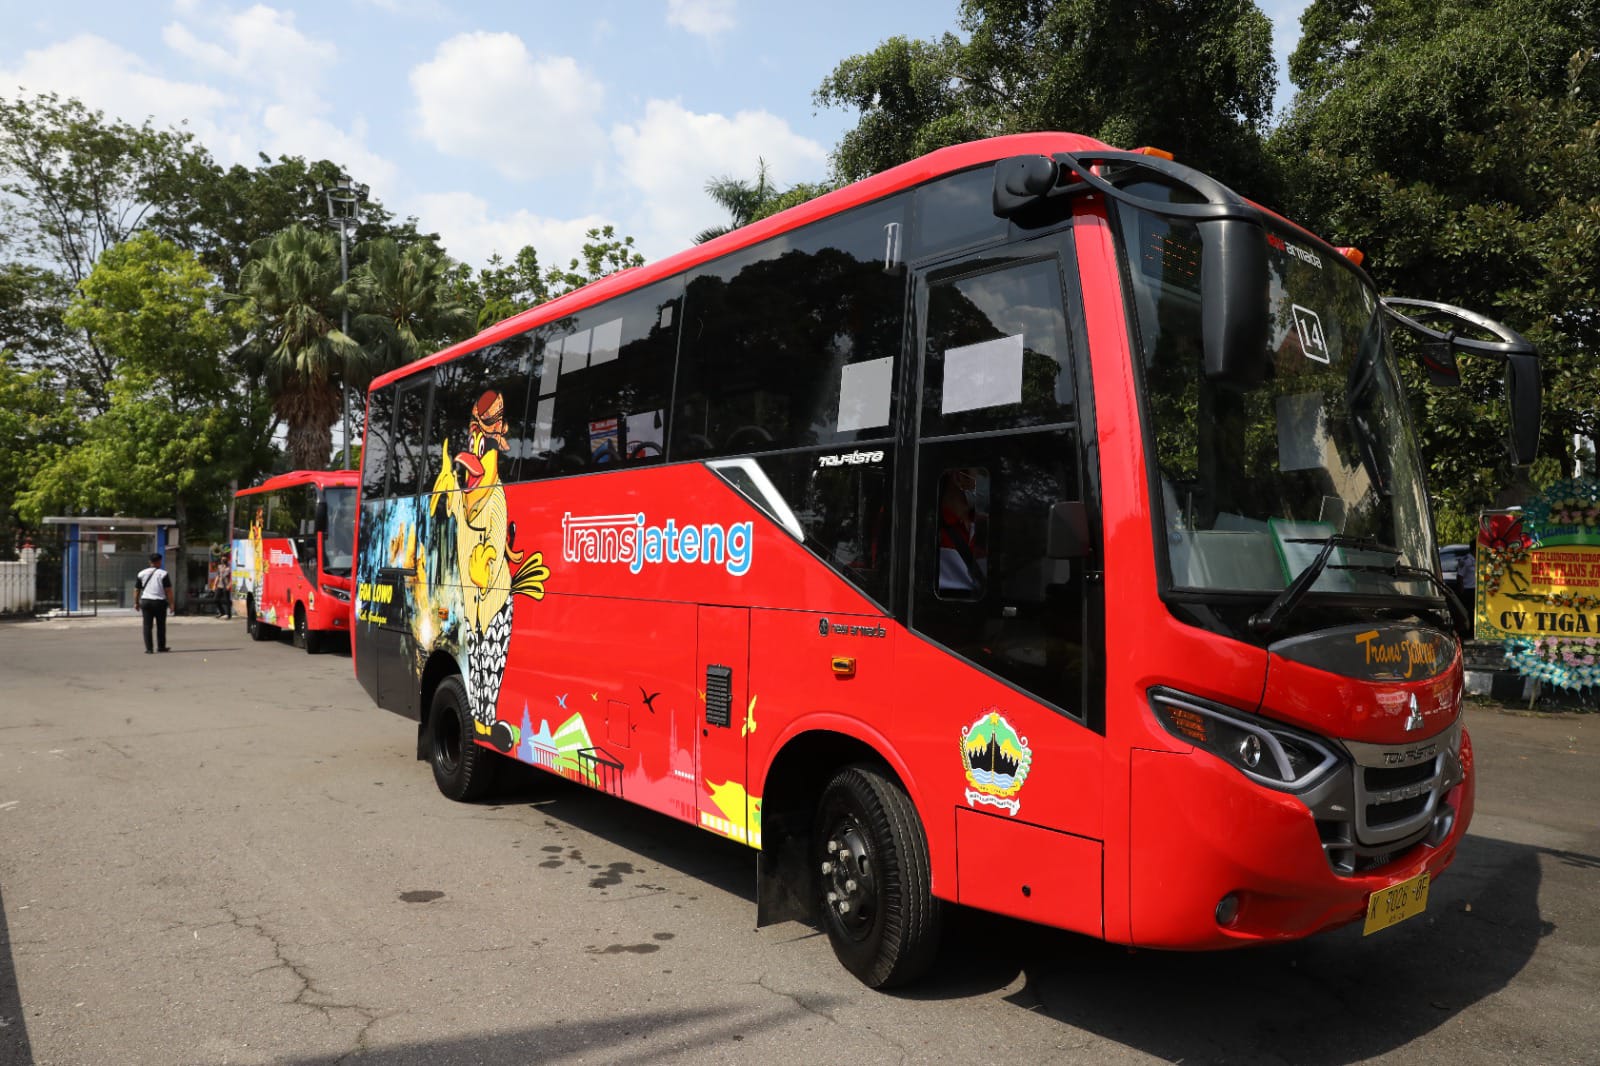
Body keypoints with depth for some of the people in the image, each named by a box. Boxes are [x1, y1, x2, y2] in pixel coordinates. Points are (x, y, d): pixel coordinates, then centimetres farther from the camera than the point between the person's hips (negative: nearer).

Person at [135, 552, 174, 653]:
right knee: (161, 625, 10)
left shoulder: (141, 574, 7)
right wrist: (171, 603, -3)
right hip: (159, 602, -2)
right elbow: (168, 590, -8)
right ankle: (161, 647, 17)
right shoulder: (163, 574, -4)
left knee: (147, 626, 3)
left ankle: (149, 648, -2)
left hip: (145, 601, 2)